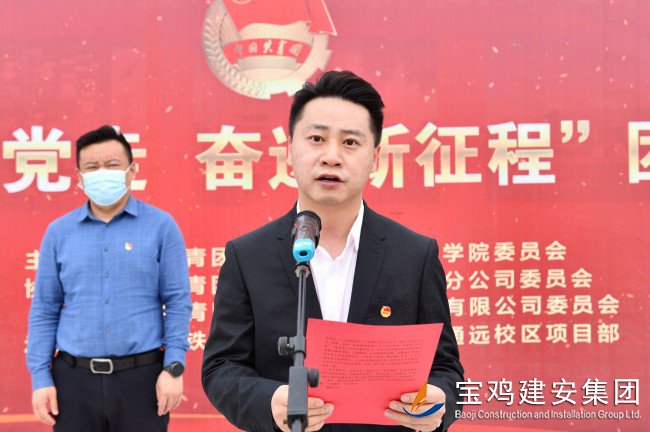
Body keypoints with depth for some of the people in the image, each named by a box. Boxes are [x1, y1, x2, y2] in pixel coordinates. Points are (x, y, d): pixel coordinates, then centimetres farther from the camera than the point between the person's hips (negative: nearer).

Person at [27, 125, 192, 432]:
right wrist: (40, 377, 2)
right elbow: (44, 310, 8)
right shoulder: (59, 232, 7)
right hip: (74, 380, 2)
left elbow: (177, 303, -1)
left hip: (141, 377, -2)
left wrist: (174, 368, -8)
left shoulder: (161, 226, 1)